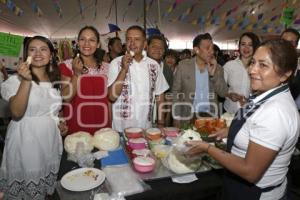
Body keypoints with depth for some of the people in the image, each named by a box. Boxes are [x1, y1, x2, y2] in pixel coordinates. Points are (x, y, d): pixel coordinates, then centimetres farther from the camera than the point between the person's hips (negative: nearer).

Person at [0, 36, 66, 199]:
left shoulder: (54, 81, 7)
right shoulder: (16, 80, -10)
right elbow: (17, 113, -23)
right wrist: (26, 81, -30)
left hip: (50, 141, 5)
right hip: (25, 141, -4)